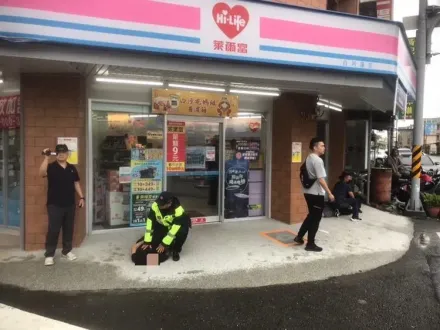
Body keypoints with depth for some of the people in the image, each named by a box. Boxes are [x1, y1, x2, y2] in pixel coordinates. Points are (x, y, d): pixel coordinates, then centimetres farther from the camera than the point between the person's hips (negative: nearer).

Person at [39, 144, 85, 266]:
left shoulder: (72, 168, 8)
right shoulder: (51, 167, -4)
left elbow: (76, 183, 13)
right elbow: (42, 173, -26)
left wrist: (81, 197, 7)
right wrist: (46, 158, -30)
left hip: (70, 204, 4)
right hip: (54, 205, -4)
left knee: (68, 228, 12)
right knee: (53, 230, -1)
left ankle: (67, 251, 25)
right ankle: (49, 254, 10)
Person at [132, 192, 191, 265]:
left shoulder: (178, 210, -37)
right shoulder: (155, 206, -27)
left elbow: (174, 229, -33)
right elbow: (149, 223, -24)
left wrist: (164, 244, -28)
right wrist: (147, 241, -24)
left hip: (175, 227, -3)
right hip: (161, 226, 3)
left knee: (183, 232, -35)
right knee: (153, 243, -17)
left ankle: (176, 250, -6)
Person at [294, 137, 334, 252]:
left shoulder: (308, 159, 12)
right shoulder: (317, 160, -18)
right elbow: (321, 179, -22)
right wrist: (329, 193, -18)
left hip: (308, 192, 9)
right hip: (316, 193, -9)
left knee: (311, 216, 22)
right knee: (315, 218, 2)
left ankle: (299, 236, 25)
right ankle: (310, 244, 9)